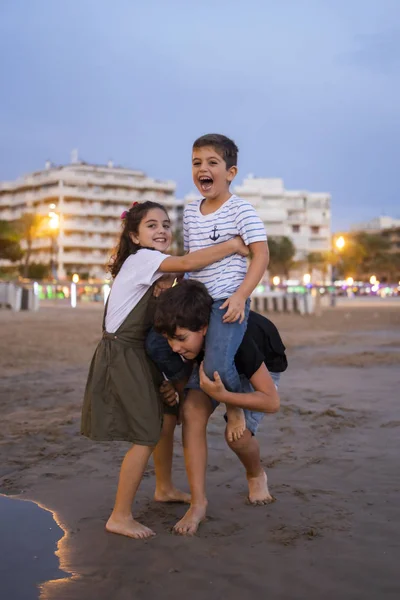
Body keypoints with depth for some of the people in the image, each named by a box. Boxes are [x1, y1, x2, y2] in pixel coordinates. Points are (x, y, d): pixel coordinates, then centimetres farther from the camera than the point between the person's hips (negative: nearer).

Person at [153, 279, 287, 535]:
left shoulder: (237, 338, -43)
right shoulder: (185, 334, -29)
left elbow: (272, 401, -35)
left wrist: (222, 395, -47)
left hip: (263, 365, -4)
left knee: (237, 434, -20)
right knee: (192, 412, -22)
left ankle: (256, 475, 16)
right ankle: (199, 503, -13)